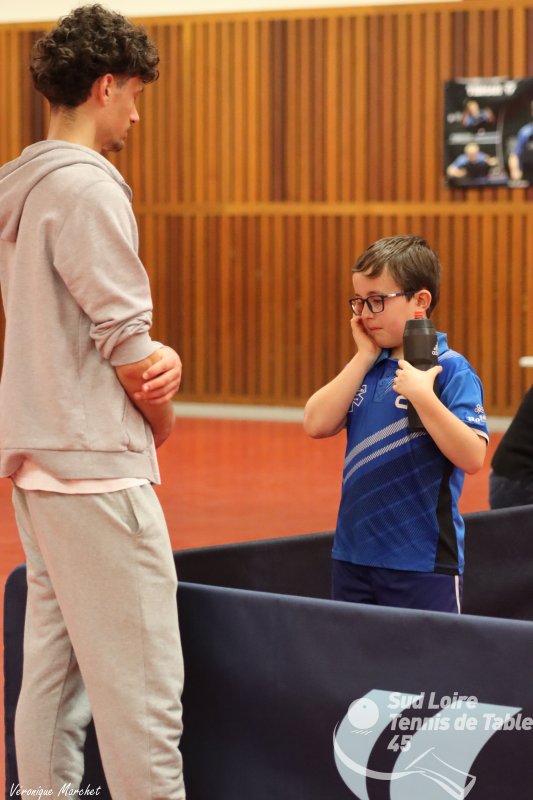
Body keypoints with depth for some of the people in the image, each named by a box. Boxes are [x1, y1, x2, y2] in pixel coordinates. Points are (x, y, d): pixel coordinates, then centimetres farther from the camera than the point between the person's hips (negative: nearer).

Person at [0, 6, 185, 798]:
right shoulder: (85, 185, -15)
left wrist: (153, 357, 0)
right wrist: (163, 416, 4)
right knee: (140, 681, -7)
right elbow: (126, 346, -15)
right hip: (95, 461, -10)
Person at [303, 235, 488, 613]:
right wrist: (365, 356, -6)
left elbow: (472, 457, -20)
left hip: (422, 563, -6)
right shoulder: (367, 365, 8)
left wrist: (422, 397, -29)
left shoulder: (451, 370, -11)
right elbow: (317, 425, -4)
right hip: (354, 555, 6)